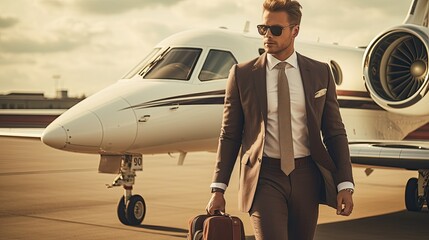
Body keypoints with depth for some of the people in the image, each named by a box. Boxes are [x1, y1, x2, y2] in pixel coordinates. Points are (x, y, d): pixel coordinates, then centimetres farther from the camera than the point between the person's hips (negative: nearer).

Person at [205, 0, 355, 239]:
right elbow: (230, 135, 4)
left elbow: (335, 132, 7)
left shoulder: (320, 73, 5)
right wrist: (218, 189, 0)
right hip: (264, 177, -2)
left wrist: (345, 184, -2)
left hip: (306, 177, 2)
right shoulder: (242, 74, 1)